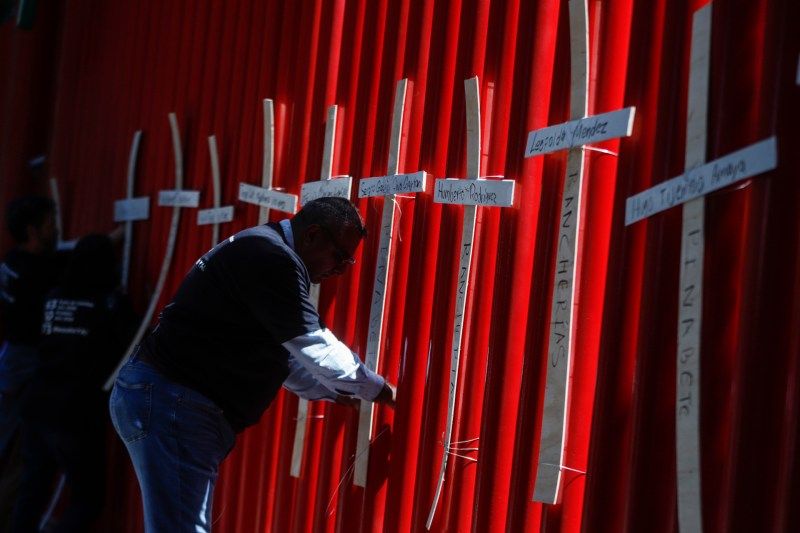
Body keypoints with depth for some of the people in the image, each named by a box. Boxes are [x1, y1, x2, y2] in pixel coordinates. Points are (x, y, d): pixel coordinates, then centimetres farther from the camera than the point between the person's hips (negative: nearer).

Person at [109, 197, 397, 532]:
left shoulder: (265, 255, 18)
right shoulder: (272, 256, -16)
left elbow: (290, 355, 26)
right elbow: (313, 347, -16)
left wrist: (345, 395, 23)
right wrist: (382, 391, -4)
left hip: (181, 403, 11)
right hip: (171, 402, -11)